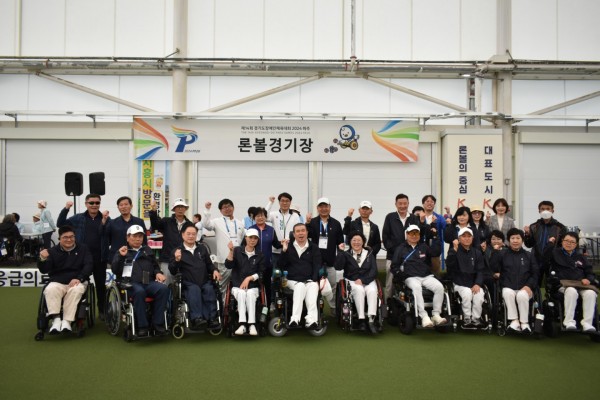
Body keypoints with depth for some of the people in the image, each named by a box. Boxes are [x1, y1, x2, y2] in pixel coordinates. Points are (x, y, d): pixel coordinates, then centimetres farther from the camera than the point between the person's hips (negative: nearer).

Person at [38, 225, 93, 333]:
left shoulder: (83, 249, 11)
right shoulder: (53, 251, 11)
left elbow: (89, 265, 0)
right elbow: (44, 270, 3)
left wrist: (79, 278, -19)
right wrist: (42, 260, -21)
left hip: (77, 282, -1)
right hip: (58, 283, 1)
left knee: (75, 290, -35)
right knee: (50, 290, -32)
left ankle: (67, 321, -36)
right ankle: (56, 319, -33)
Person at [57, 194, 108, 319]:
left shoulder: (106, 219, 2)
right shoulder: (78, 218, 5)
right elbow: (60, 224, 1)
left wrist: (104, 222, -24)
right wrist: (66, 209, -11)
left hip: (99, 258, 0)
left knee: (100, 284, 9)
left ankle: (102, 310, 20)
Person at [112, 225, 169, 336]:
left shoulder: (147, 250, 28)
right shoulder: (122, 251, 20)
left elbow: (155, 266, 32)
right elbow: (115, 270, 9)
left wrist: (158, 273, 10)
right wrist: (120, 256, -5)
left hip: (149, 282, 3)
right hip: (131, 283, -3)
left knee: (164, 288, -30)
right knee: (139, 291, -39)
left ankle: (157, 323, -25)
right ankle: (142, 326, -30)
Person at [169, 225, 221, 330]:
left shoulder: (202, 248, 23)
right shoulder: (177, 251, 11)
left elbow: (209, 264, 29)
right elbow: (172, 271, 5)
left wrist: (215, 270, 7)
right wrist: (176, 260, -15)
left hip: (205, 281, 3)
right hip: (189, 283, -3)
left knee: (209, 289, -30)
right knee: (194, 289, -35)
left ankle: (212, 318, -33)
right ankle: (197, 318, -46)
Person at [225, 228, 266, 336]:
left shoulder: (259, 254, 10)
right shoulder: (237, 250, 8)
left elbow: (261, 273, 4)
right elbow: (228, 265, -4)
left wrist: (249, 278, -10)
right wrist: (231, 251, -17)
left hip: (253, 286, 0)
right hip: (237, 285, 0)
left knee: (250, 294, -31)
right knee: (241, 293, -32)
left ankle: (252, 324, -38)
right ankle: (242, 324, -38)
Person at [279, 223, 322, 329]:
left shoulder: (314, 247, 15)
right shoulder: (289, 247, 14)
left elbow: (317, 266, 7)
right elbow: (281, 266, 7)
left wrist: (315, 280, -10)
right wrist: (284, 251, -7)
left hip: (310, 280, 0)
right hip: (293, 280, 0)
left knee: (313, 288, -35)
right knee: (300, 286, -35)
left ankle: (311, 320, -51)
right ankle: (295, 319, -47)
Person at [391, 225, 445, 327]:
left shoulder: (424, 247, 19)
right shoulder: (401, 249, 13)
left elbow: (436, 252, 1)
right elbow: (394, 266, 11)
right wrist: (401, 275, -6)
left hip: (427, 276, 3)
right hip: (411, 278, -3)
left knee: (439, 287, -25)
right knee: (416, 288, -36)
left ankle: (436, 315, -18)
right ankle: (424, 317, -37)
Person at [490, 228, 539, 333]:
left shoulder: (529, 256, 16)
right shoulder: (503, 254, 14)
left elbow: (535, 274, 11)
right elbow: (493, 268, 0)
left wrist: (529, 286, -7)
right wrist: (496, 251, -4)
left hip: (524, 288, 0)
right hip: (508, 287, 0)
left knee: (522, 295, -34)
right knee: (508, 293, -34)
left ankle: (524, 323, -20)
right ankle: (514, 321, -29)